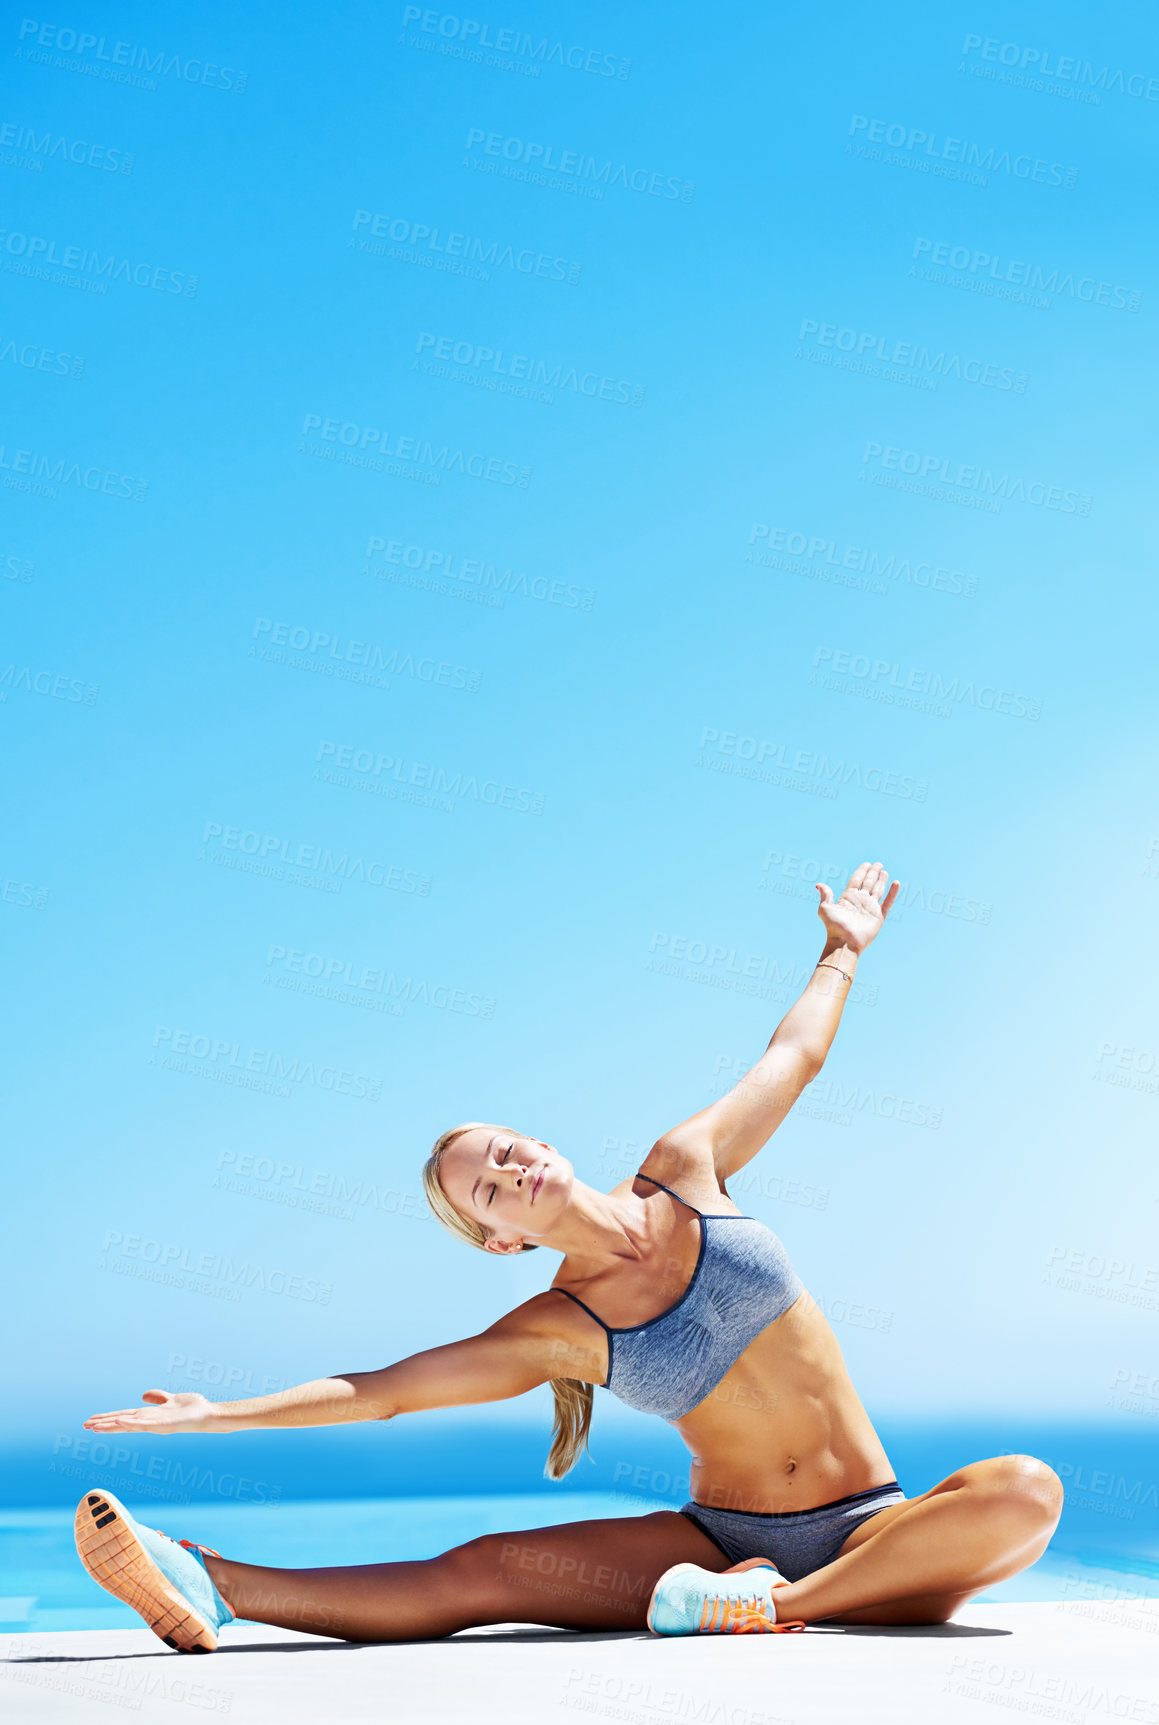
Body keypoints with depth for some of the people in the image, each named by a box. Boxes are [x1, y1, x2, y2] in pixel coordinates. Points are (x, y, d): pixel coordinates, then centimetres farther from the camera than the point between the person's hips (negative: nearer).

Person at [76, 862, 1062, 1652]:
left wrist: (844, 949, 28)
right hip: (721, 1542, -1)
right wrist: (219, 1415, -10)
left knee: (1025, 1491, -29)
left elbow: (795, 1056, 16)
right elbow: (378, 1390, -2)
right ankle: (211, 1593, -20)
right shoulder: (555, 1331, -2)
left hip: (870, 1532, 1)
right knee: (484, 1572, -18)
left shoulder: (684, 1172, 0)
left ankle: (773, 1606, -33)